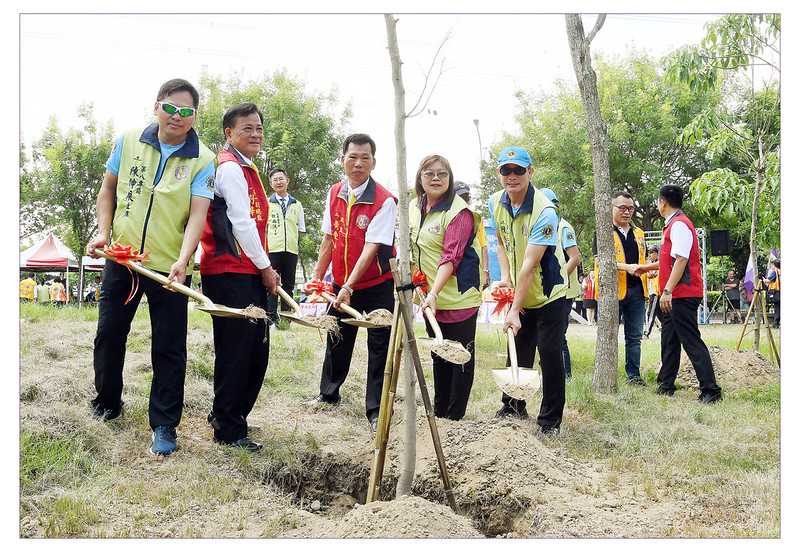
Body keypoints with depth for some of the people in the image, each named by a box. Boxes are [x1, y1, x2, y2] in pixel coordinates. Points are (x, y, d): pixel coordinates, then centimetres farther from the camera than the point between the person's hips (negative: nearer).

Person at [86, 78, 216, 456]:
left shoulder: (201, 160, -8)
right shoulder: (129, 141, 1)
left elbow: (198, 214, -17)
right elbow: (108, 190, 12)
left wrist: (182, 260, -32)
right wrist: (103, 233, -2)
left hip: (169, 268, -3)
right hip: (121, 259, 3)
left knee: (169, 349, 2)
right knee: (108, 335, 14)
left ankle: (165, 425, 14)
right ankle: (107, 403, 37)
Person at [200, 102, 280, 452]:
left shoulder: (246, 169, 22)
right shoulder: (229, 167, -9)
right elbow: (241, 223, -15)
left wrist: (264, 268, 16)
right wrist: (265, 267, -8)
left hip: (249, 273, 10)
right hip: (230, 273, -10)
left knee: (256, 350, 12)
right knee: (235, 351, -4)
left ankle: (227, 415, 26)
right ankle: (228, 430, 5)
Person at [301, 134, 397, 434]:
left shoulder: (384, 200, -18)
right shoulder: (335, 194, 1)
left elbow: (371, 248, -24)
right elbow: (329, 239, 9)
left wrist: (349, 287, -30)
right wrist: (316, 277, 7)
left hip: (377, 287, -5)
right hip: (341, 285, 6)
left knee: (379, 348, -1)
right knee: (337, 340, 19)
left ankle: (376, 411, 9)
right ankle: (329, 393, 38)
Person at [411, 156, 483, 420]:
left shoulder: (460, 211, -16)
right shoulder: (414, 207, 8)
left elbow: (450, 257, -24)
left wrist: (434, 293, -32)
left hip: (459, 297, -7)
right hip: (430, 295, 8)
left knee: (461, 357, 1)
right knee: (439, 355, 17)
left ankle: (455, 417, 9)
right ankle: (438, 411, 28)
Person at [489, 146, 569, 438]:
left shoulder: (544, 211, -26)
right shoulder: (496, 202, -3)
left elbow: (530, 266, -29)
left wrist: (515, 310, -31)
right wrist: (505, 276, -2)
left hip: (548, 295, -6)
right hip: (518, 294, 6)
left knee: (549, 354, -6)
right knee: (517, 351, 14)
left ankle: (550, 420, 8)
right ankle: (513, 407, 31)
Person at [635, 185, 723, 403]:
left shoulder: (679, 225, -13)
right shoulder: (672, 225, 19)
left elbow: (681, 260, -23)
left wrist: (668, 290, -27)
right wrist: (648, 267, 41)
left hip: (682, 295, -11)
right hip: (674, 296, 11)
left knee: (692, 342, -10)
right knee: (669, 341, 15)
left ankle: (711, 391, -9)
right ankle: (665, 386, 23)